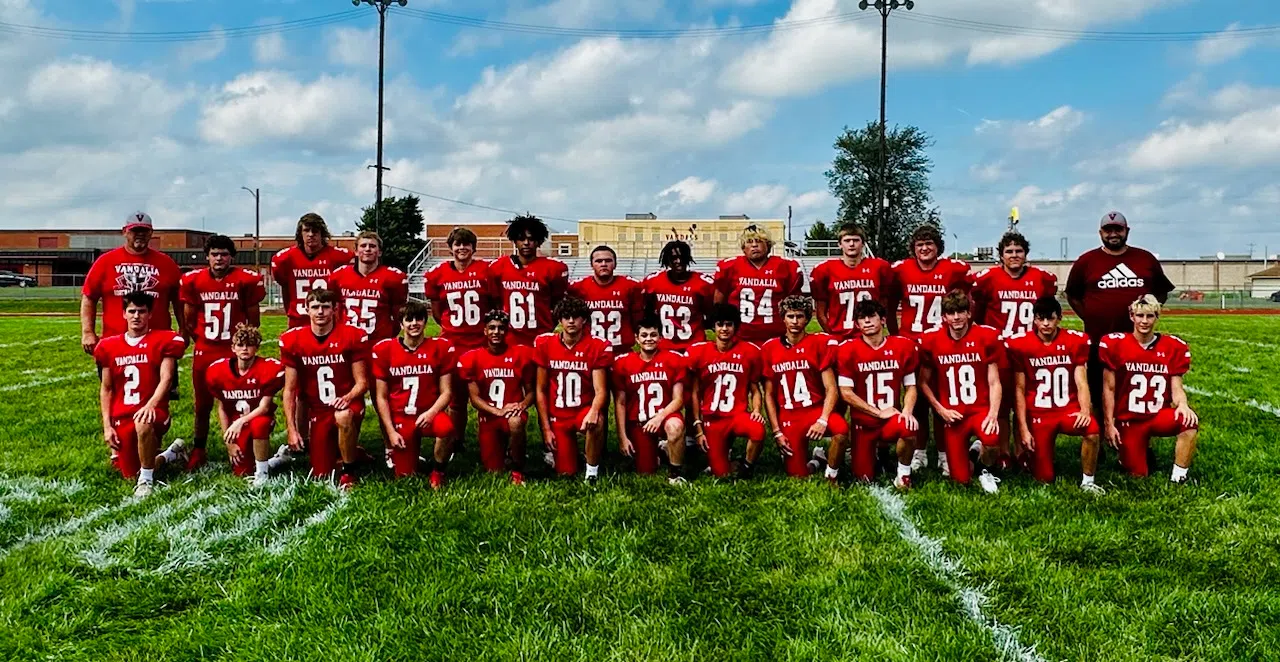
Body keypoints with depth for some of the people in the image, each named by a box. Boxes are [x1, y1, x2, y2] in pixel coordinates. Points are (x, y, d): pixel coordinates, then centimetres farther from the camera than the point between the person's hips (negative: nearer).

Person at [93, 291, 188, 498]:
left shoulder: (163, 341, -2)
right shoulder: (109, 346, 9)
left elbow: (166, 379, -10)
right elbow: (106, 389, 12)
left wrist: (150, 405, -27)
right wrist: (107, 425, 5)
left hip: (153, 412, -4)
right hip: (121, 417, 5)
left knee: (143, 424, -42)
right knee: (131, 475, 3)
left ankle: (146, 480, -21)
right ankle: (172, 453, 33)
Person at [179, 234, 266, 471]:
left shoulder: (246, 280, -6)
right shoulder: (193, 280, -1)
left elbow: (253, 320, 4)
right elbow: (188, 321, 9)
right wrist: (202, 341, 7)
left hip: (237, 351, -2)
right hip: (204, 352, 2)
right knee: (202, 405, 12)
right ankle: (198, 451, 25)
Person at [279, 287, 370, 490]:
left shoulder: (353, 337, -9)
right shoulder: (292, 341, -3)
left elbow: (362, 382, -5)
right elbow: (289, 390, 0)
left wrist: (348, 397, -27)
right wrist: (292, 429, -6)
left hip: (348, 405, -3)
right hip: (317, 411, 3)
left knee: (344, 417, -41)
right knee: (322, 475, 1)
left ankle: (349, 472, -16)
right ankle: (348, 452, 35)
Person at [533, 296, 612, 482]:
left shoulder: (598, 347, -9)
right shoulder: (545, 344, -3)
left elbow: (600, 390, -12)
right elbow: (541, 390, 1)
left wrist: (593, 411, -35)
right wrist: (546, 428, -2)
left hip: (584, 410, -1)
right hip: (557, 416, 1)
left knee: (597, 422, -38)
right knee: (566, 473, -6)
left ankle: (592, 471, -16)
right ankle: (554, 452, 30)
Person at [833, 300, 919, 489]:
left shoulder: (904, 346, -3)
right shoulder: (847, 349, -9)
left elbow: (911, 386, 3)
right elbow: (846, 393, -11)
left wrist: (907, 411, -16)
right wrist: (879, 412, -14)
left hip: (892, 418, 0)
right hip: (863, 422, 0)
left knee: (909, 429, -35)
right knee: (864, 478, -2)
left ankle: (903, 474, -7)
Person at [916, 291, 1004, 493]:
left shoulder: (987, 337, -6)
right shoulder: (930, 341, -4)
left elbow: (994, 382, -4)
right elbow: (924, 382, 4)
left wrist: (993, 414, -17)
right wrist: (941, 410, -7)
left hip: (980, 410, -1)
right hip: (952, 416, 1)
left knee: (991, 440, -36)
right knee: (961, 479, -1)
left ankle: (986, 470, 0)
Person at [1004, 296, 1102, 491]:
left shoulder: (1076, 341, -3)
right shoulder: (1019, 344, -6)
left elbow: (1081, 382, -4)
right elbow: (1019, 389, -3)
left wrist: (1085, 411, -23)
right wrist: (1023, 428, -6)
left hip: (1068, 409, 1)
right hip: (1038, 414, -1)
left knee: (1092, 430, -34)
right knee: (1044, 479, -2)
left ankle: (1087, 482, -12)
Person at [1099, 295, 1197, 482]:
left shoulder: (1173, 347, -3)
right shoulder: (1115, 345, -8)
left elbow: (1177, 388, -1)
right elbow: (1109, 389, -3)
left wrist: (1182, 405, -24)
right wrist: (1109, 424, -6)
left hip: (1160, 416, 1)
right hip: (1129, 420, -1)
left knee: (1190, 422, -33)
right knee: (1138, 475, -3)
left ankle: (1177, 478, -18)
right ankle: (1143, 451, 33)